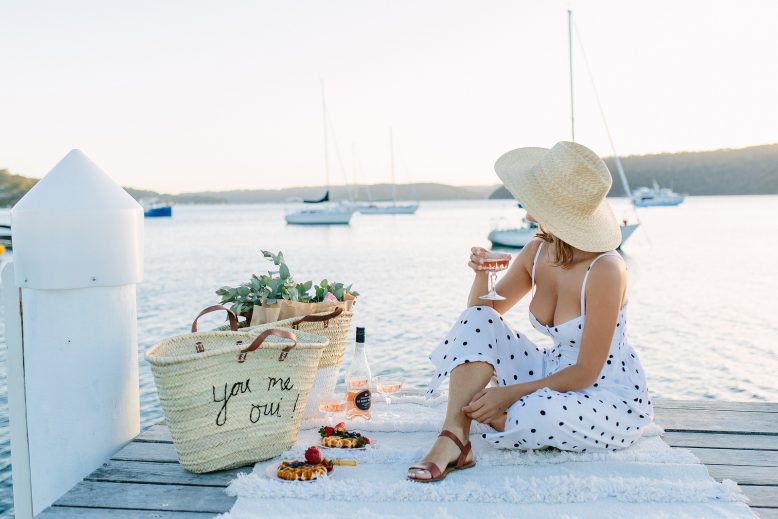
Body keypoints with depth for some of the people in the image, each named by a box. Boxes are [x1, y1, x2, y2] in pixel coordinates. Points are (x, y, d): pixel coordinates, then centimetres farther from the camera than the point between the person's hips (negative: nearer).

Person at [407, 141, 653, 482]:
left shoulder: (605, 270, -25)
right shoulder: (536, 253, -5)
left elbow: (585, 373, -21)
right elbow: (485, 312, 6)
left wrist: (510, 393, -24)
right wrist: (481, 275, -15)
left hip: (612, 401, -6)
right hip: (553, 381, 6)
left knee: (542, 415, -38)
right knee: (477, 320, -12)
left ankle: (471, 414, -4)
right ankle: (452, 440, -24)